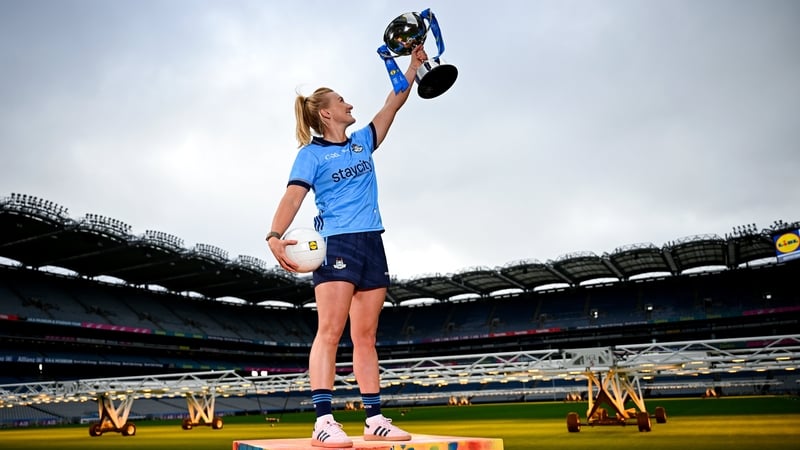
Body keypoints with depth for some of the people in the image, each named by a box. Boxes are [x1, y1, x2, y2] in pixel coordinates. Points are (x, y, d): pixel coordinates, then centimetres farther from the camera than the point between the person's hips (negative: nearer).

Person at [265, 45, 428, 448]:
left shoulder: (362, 142, 19)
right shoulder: (311, 154, 1)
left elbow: (393, 104, 25)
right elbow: (292, 198, -12)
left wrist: (413, 67, 26)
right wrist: (274, 237, -27)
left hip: (372, 245, 6)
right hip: (337, 244, -6)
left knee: (365, 337, 6)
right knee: (329, 332, -13)